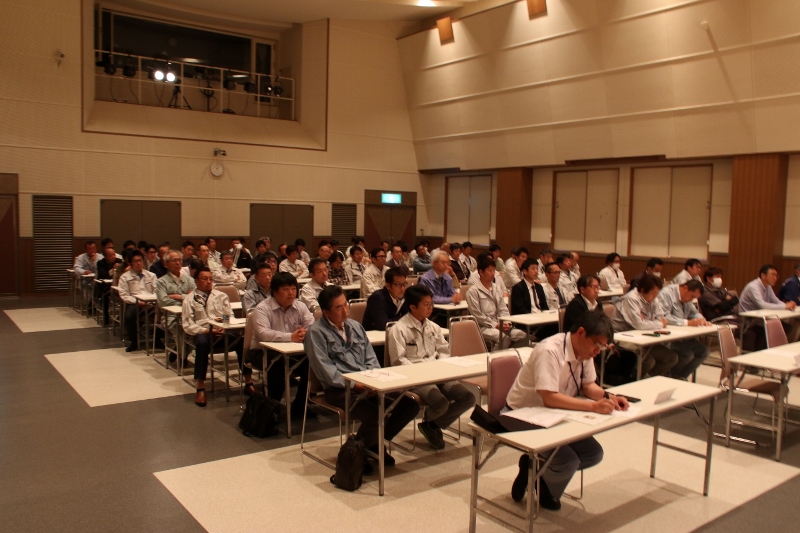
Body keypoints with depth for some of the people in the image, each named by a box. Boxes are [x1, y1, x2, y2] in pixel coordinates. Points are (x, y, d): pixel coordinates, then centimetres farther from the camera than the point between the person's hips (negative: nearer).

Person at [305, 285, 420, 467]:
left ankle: (375, 444, 10)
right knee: (376, 416, -31)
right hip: (340, 388, -7)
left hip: (368, 383, 7)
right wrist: (354, 384, -17)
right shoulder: (316, 332, -4)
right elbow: (325, 369, -12)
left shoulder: (355, 326, 18)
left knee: (410, 405, -10)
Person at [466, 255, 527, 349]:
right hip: (483, 327, -6)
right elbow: (477, 315, -8)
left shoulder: (497, 289, 17)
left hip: (499, 325, 6)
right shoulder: (473, 291, -4)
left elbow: (503, 309, 15)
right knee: (505, 338, -33)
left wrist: (505, 322, -5)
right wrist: (495, 325, -12)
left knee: (522, 335, -18)